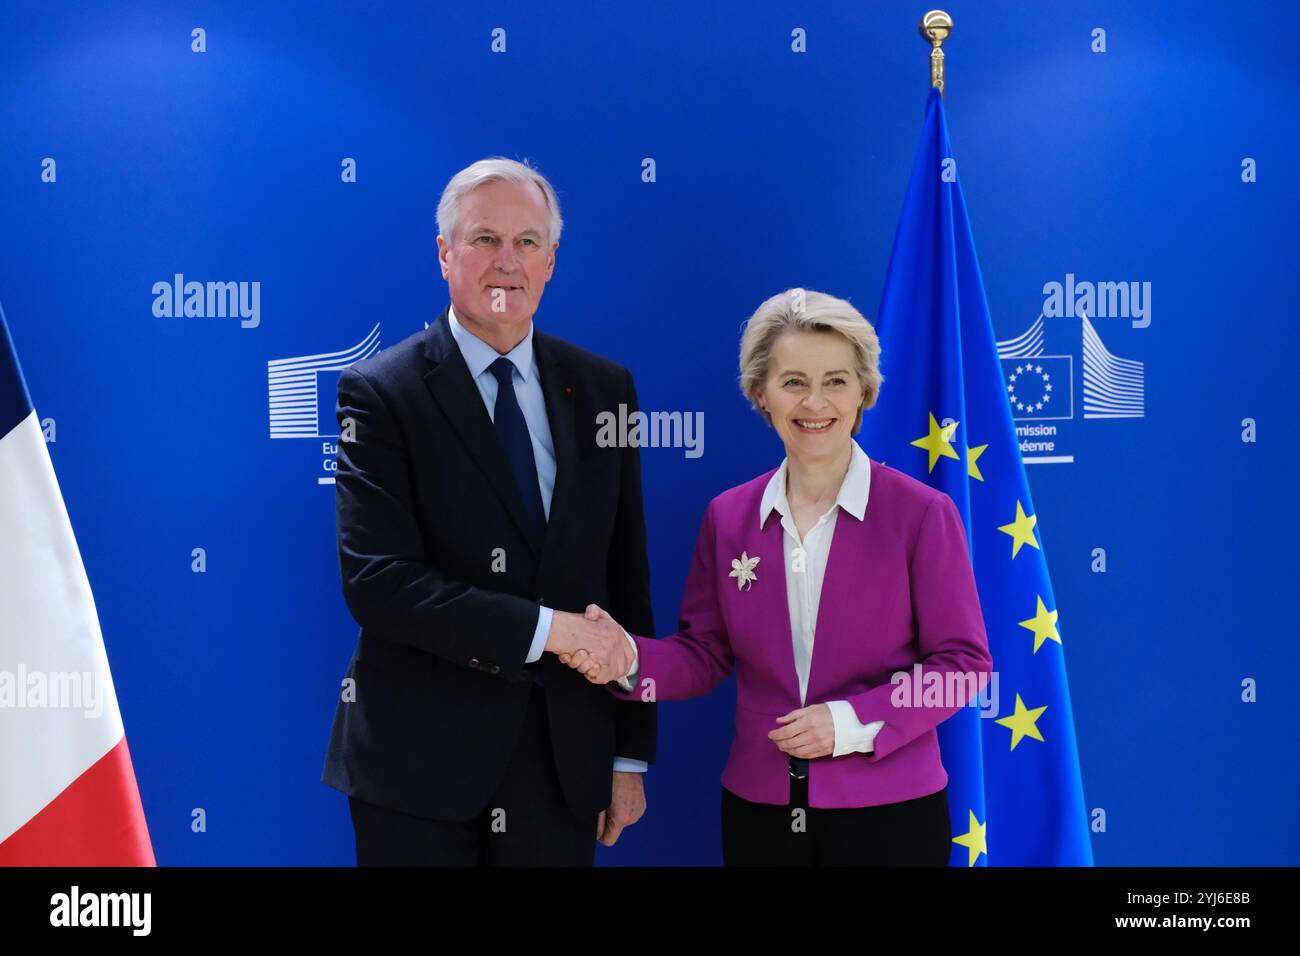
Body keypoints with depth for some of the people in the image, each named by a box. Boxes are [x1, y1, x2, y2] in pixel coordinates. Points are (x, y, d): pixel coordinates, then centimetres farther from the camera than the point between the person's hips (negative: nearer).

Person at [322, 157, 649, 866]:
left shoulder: (602, 389, 6)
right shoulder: (379, 393, -6)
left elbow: (628, 580, 7)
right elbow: (376, 581, -15)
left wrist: (630, 755, 6)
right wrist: (544, 628, -20)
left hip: (566, 759, 3)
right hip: (419, 761, -3)